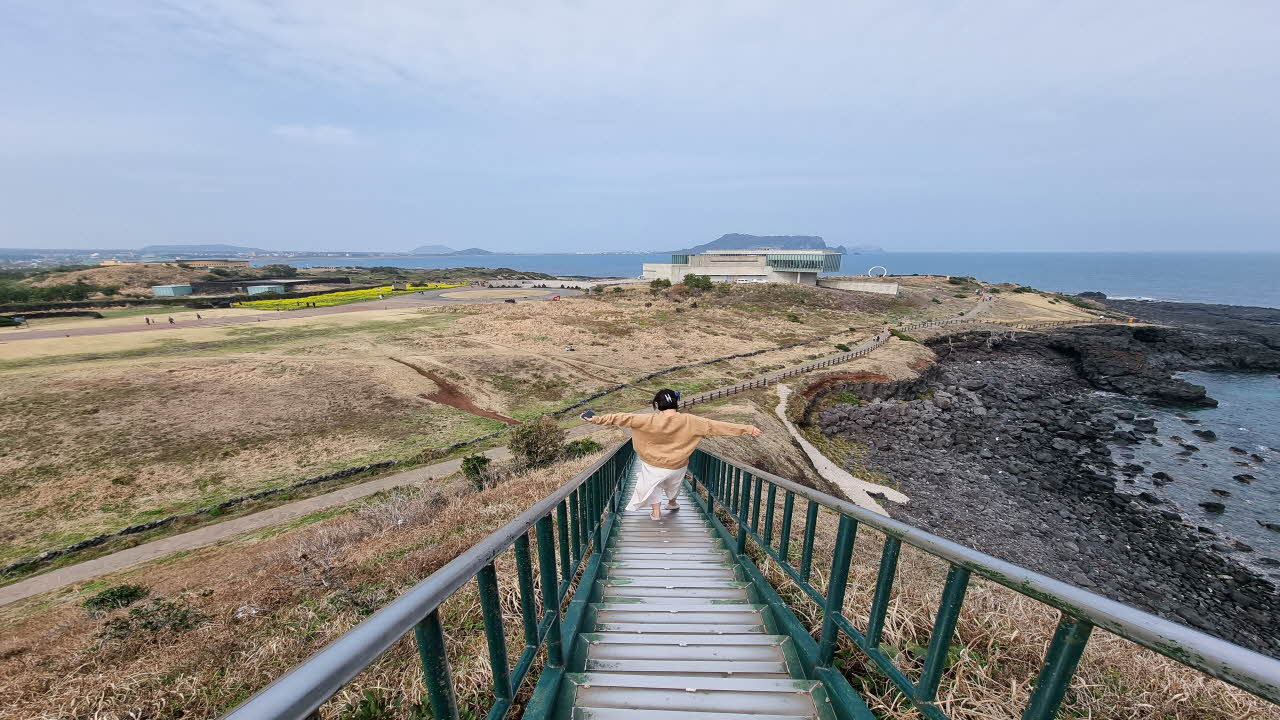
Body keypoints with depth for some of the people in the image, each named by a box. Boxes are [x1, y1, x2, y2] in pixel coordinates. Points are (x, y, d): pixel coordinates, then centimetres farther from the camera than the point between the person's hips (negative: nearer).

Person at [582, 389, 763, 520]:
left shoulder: (651, 420, -25)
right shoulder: (689, 421, -20)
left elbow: (624, 418, -24)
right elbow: (716, 426, -18)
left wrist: (598, 419, -19)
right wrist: (747, 428, -14)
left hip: (654, 467, -3)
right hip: (678, 466, 3)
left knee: (652, 484, 29)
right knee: (672, 482, 35)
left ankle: (656, 511, 35)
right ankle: (672, 503, 59)